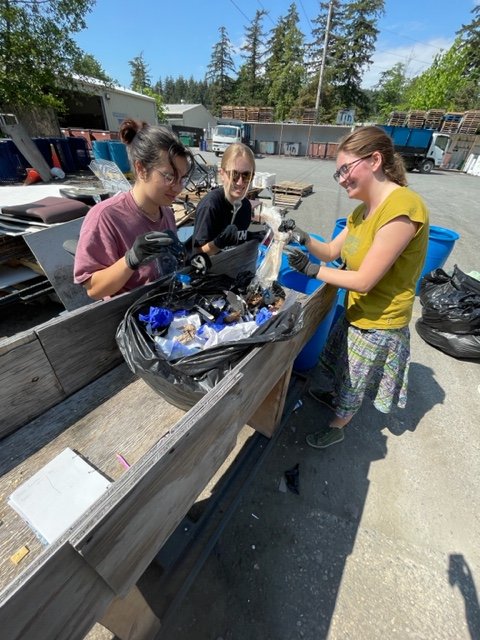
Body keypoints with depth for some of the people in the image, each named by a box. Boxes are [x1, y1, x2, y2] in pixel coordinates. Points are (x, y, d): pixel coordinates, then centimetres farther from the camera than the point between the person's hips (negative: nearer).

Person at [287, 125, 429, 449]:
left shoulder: (402, 208, -27)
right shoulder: (363, 210, 2)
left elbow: (364, 280, -28)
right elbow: (331, 252, 6)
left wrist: (313, 270, -21)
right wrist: (305, 238, -11)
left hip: (379, 323, -8)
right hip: (356, 310, 8)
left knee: (355, 383, 15)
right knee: (345, 370, 30)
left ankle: (337, 427, 41)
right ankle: (336, 396, 59)